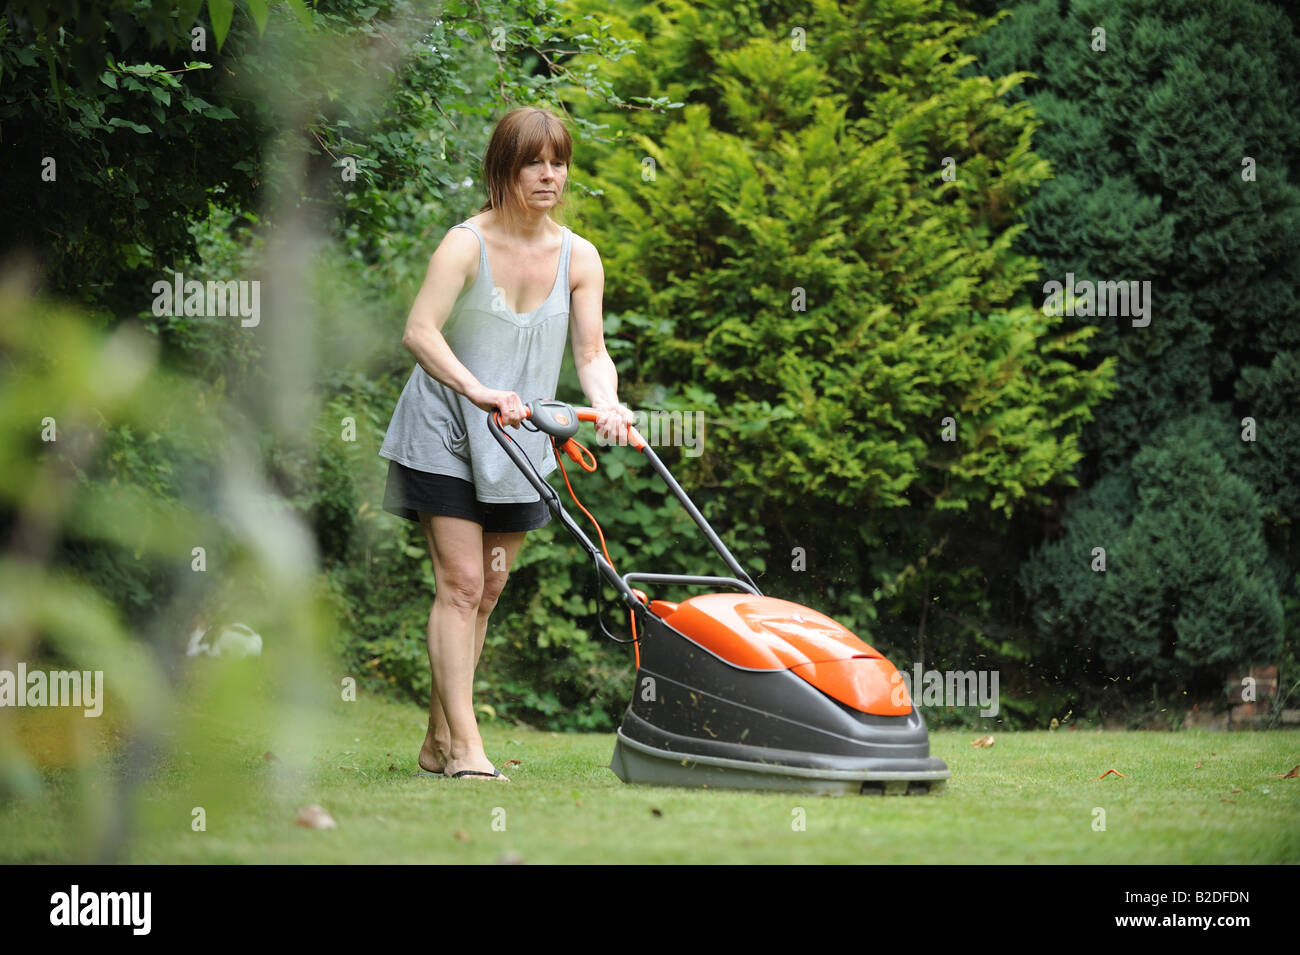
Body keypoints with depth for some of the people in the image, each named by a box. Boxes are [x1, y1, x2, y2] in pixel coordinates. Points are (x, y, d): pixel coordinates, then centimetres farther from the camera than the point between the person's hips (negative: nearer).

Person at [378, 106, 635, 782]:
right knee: (461, 583, -13)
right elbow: (419, 332, -23)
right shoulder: (467, 244, -13)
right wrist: (477, 389, -36)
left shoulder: (578, 257, 1)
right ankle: (464, 745, -15)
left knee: (487, 592, 7)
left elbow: (592, 352, 0)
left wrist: (607, 405, -21)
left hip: (520, 443, 5)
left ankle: (437, 742, 16)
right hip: (446, 433, -5)